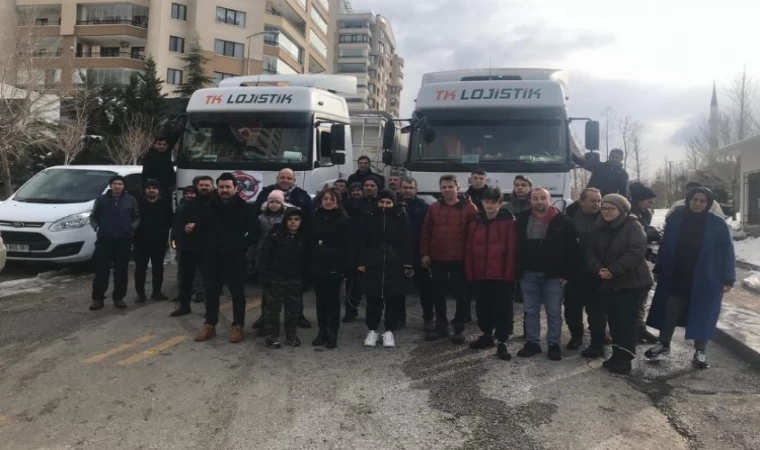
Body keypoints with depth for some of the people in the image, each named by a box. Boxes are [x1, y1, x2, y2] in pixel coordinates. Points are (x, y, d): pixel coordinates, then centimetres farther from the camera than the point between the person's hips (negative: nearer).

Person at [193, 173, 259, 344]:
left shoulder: (244, 208, -5)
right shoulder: (210, 207, 4)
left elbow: (255, 231, -2)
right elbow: (200, 228, 16)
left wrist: (242, 246, -5)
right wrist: (208, 244, 9)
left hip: (235, 259, -3)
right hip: (212, 258, 4)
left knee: (237, 294, 4)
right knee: (211, 293, 10)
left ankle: (238, 327, 14)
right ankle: (209, 325, 21)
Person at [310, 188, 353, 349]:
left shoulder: (344, 220, -4)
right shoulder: (314, 218, 7)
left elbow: (348, 246, -8)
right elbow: (309, 242, 9)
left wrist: (347, 266, -15)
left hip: (335, 266, -4)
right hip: (317, 265, 4)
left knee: (333, 299, 2)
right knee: (320, 299, 10)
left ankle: (333, 333, 10)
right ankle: (322, 331, 20)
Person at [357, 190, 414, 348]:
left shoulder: (402, 217, 0)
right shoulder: (370, 217, 4)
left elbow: (407, 242, 0)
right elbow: (362, 242, 4)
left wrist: (408, 264, -5)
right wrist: (360, 262, -2)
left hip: (395, 265, -1)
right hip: (372, 264, 1)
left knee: (392, 300, 5)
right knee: (373, 299, 6)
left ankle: (389, 331, 18)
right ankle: (372, 330, 20)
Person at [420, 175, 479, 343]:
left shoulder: (469, 207, -6)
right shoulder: (434, 208, 6)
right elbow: (426, 232, 8)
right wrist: (425, 253, 3)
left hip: (460, 258, -4)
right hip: (437, 258, 4)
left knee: (460, 293, 7)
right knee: (438, 293, 11)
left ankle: (459, 327, 19)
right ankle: (441, 325, 24)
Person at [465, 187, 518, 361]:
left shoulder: (509, 222, -6)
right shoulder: (476, 222, 8)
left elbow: (512, 251, -9)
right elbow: (469, 250, 9)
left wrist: (509, 274, -13)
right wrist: (470, 272, 5)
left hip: (502, 275, -5)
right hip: (480, 274, 5)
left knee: (502, 308, 2)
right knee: (483, 307, 15)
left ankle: (502, 342, 10)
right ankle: (487, 335, 31)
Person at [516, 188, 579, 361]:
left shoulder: (563, 221, -6)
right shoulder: (522, 219, 3)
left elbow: (573, 249, -6)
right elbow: (516, 246, 9)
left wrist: (567, 274, -8)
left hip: (554, 275, -3)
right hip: (528, 274, 3)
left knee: (554, 312, 6)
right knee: (530, 311, 10)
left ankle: (554, 345, 18)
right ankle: (532, 343, 21)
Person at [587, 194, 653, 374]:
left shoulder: (633, 226, -9)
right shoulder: (601, 229, 11)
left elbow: (637, 252, -21)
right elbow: (591, 252, 7)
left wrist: (613, 270, -24)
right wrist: (598, 269, -14)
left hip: (632, 283, -6)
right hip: (608, 283, 6)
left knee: (626, 320, -5)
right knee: (613, 319, 9)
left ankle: (624, 359, 1)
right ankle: (618, 355, 19)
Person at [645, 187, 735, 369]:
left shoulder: (717, 223, -7)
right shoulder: (676, 219, -2)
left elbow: (726, 252, -6)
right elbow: (665, 246, 4)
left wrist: (728, 278, -9)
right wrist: (658, 269, 6)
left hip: (705, 279, -2)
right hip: (675, 277, 2)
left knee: (702, 314, 8)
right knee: (670, 310, 10)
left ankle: (700, 352, 23)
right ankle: (664, 344, 28)